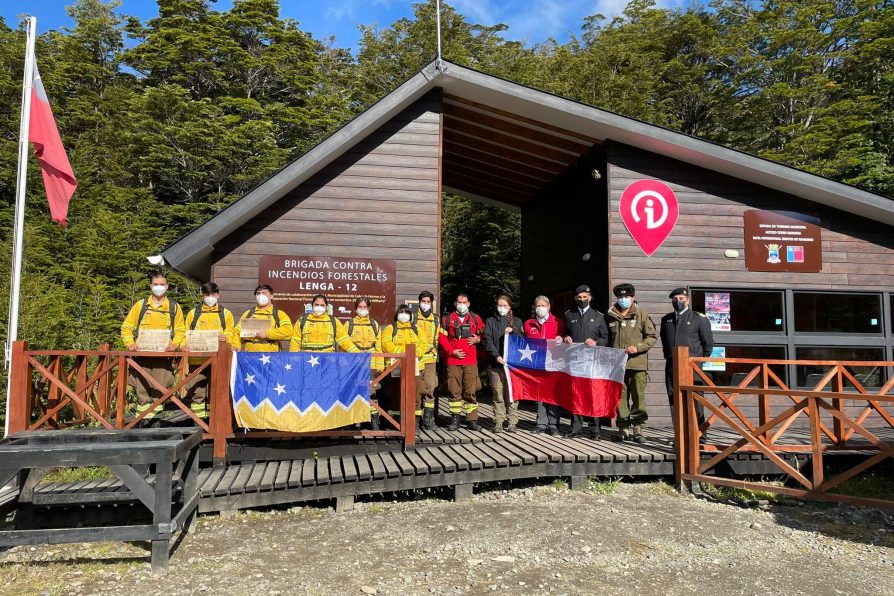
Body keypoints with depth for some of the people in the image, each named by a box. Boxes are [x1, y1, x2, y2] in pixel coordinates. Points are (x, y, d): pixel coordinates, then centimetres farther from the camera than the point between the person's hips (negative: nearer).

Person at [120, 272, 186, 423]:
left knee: (159, 388, -1)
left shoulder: (174, 307, 9)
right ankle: (143, 418, 8)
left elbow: (180, 330, 9)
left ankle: (155, 418, 9)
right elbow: (126, 327, 12)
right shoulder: (140, 305, 11)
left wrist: (175, 344, -8)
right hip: (142, 354, 1)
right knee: (141, 388, 0)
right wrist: (130, 343, -3)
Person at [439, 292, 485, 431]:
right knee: (454, 390, 1)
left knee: (471, 391, 0)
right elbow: (442, 338, 5)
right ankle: (455, 418, 11)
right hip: (453, 360, 0)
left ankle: (472, 420, 7)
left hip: (471, 360, 0)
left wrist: (478, 339, -3)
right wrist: (451, 351, -6)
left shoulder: (475, 318, 12)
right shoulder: (448, 319, 8)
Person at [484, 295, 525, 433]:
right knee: (498, 393, -3)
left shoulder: (517, 321, 18)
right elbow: (487, 340, 3)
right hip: (496, 363, 0)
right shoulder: (490, 321, 15)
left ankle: (512, 422, 2)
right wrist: (496, 355, -11)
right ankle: (498, 422, 3)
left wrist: (513, 330, -9)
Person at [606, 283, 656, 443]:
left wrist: (638, 347, -10)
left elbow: (652, 336, 3)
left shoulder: (641, 314, 3)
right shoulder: (610, 316, 10)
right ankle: (623, 428, 12)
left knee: (638, 396, -2)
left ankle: (637, 428, 8)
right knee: (621, 396, 4)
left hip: (637, 363, -2)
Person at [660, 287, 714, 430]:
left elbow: (708, 343, 6)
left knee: (695, 402, -4)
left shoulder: (699, 319, 3)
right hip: (671, 366, 4)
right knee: (674, 401, 3)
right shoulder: (666, 319, 15)